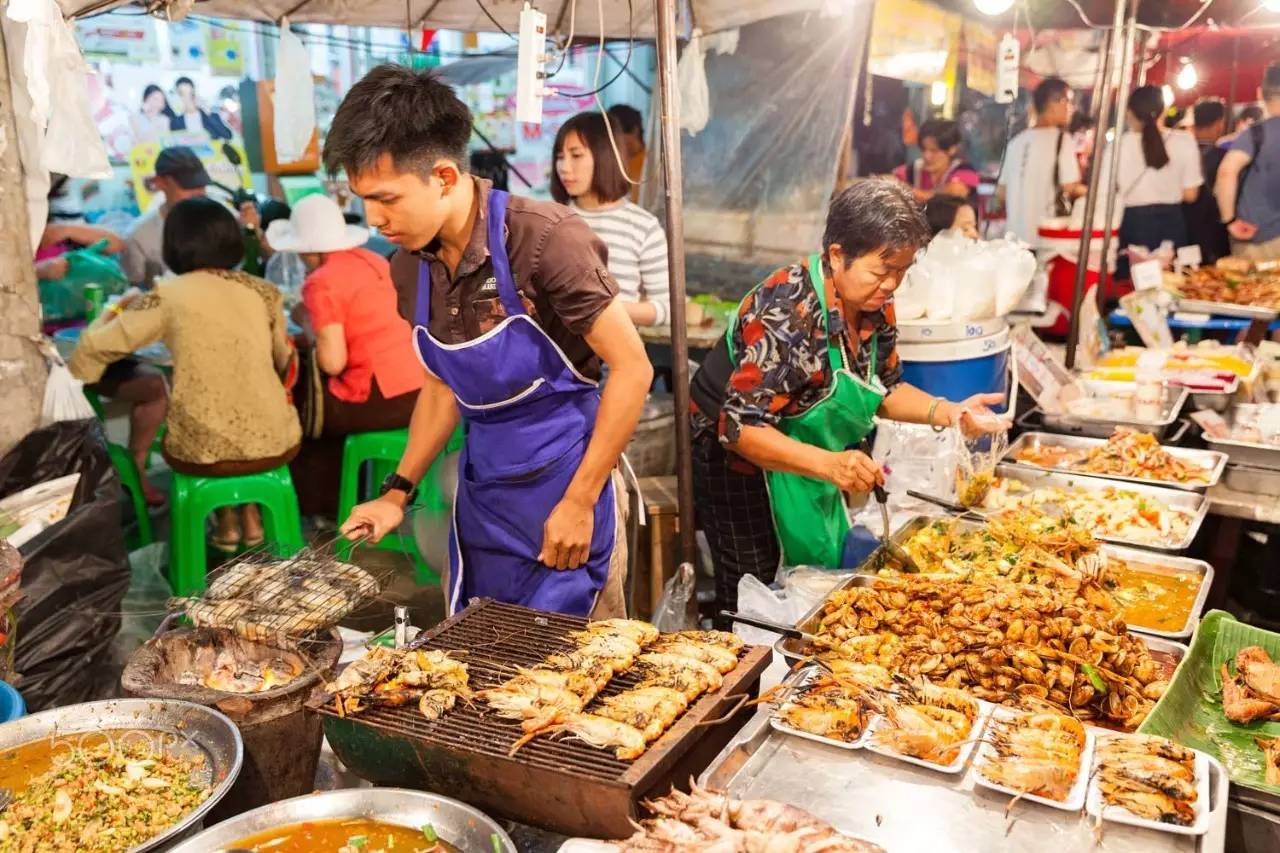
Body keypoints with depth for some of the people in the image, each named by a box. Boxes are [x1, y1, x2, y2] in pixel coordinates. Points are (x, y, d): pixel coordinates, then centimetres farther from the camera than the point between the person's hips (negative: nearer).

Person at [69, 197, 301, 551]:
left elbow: (91, 352, 3)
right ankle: (250, 513, 30)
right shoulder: (263, 292, 4)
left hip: (202, 452, -2)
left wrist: (109, 316, 23)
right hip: (275, 443, 2)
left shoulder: (167, 297, -5)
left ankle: (227, 520, 27)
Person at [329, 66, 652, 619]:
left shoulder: (544, 239, -20)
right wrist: (399, 490, 8)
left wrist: (579, 502, -16)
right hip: (481, 487, 6)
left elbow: (632, 369, -17)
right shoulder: (409, 267, 0)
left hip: (565, 478, -6)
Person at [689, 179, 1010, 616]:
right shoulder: (787, 315, -30)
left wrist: (950, 412, -7)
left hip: (810, 463, 8)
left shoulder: (874, 306, -5)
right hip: (741, 460, -8)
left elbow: (882, 389, 9)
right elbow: (739, 428, -32)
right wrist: (828, 464, -42)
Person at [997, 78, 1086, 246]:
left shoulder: (1017, 141, 10)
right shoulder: (1062, 139, -8)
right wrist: (1087, 191, 8)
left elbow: (1001, 190, 12)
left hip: (1015, 234, 6)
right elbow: (1070, 187, -12)